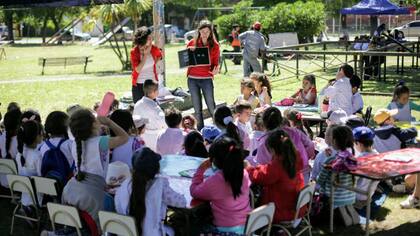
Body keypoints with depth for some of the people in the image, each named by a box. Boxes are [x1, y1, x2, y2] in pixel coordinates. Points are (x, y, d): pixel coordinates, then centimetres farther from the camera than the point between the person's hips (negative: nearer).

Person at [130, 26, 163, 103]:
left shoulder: (153, 49, -4)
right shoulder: (134, 52, -12)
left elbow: (160, 55, 22)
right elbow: (137, 70, -22)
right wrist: (145, 55, -21)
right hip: (138, 84, -2)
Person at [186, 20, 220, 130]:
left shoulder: (215, 45, 1)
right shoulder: (192, 43, 4)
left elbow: (215, 63, 4)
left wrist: (215, 70, -19)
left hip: (207, 79, -2)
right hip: (192, 79, 2)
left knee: (211, 107, -4)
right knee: (197, 109, 8)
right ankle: (200, 131, 16)